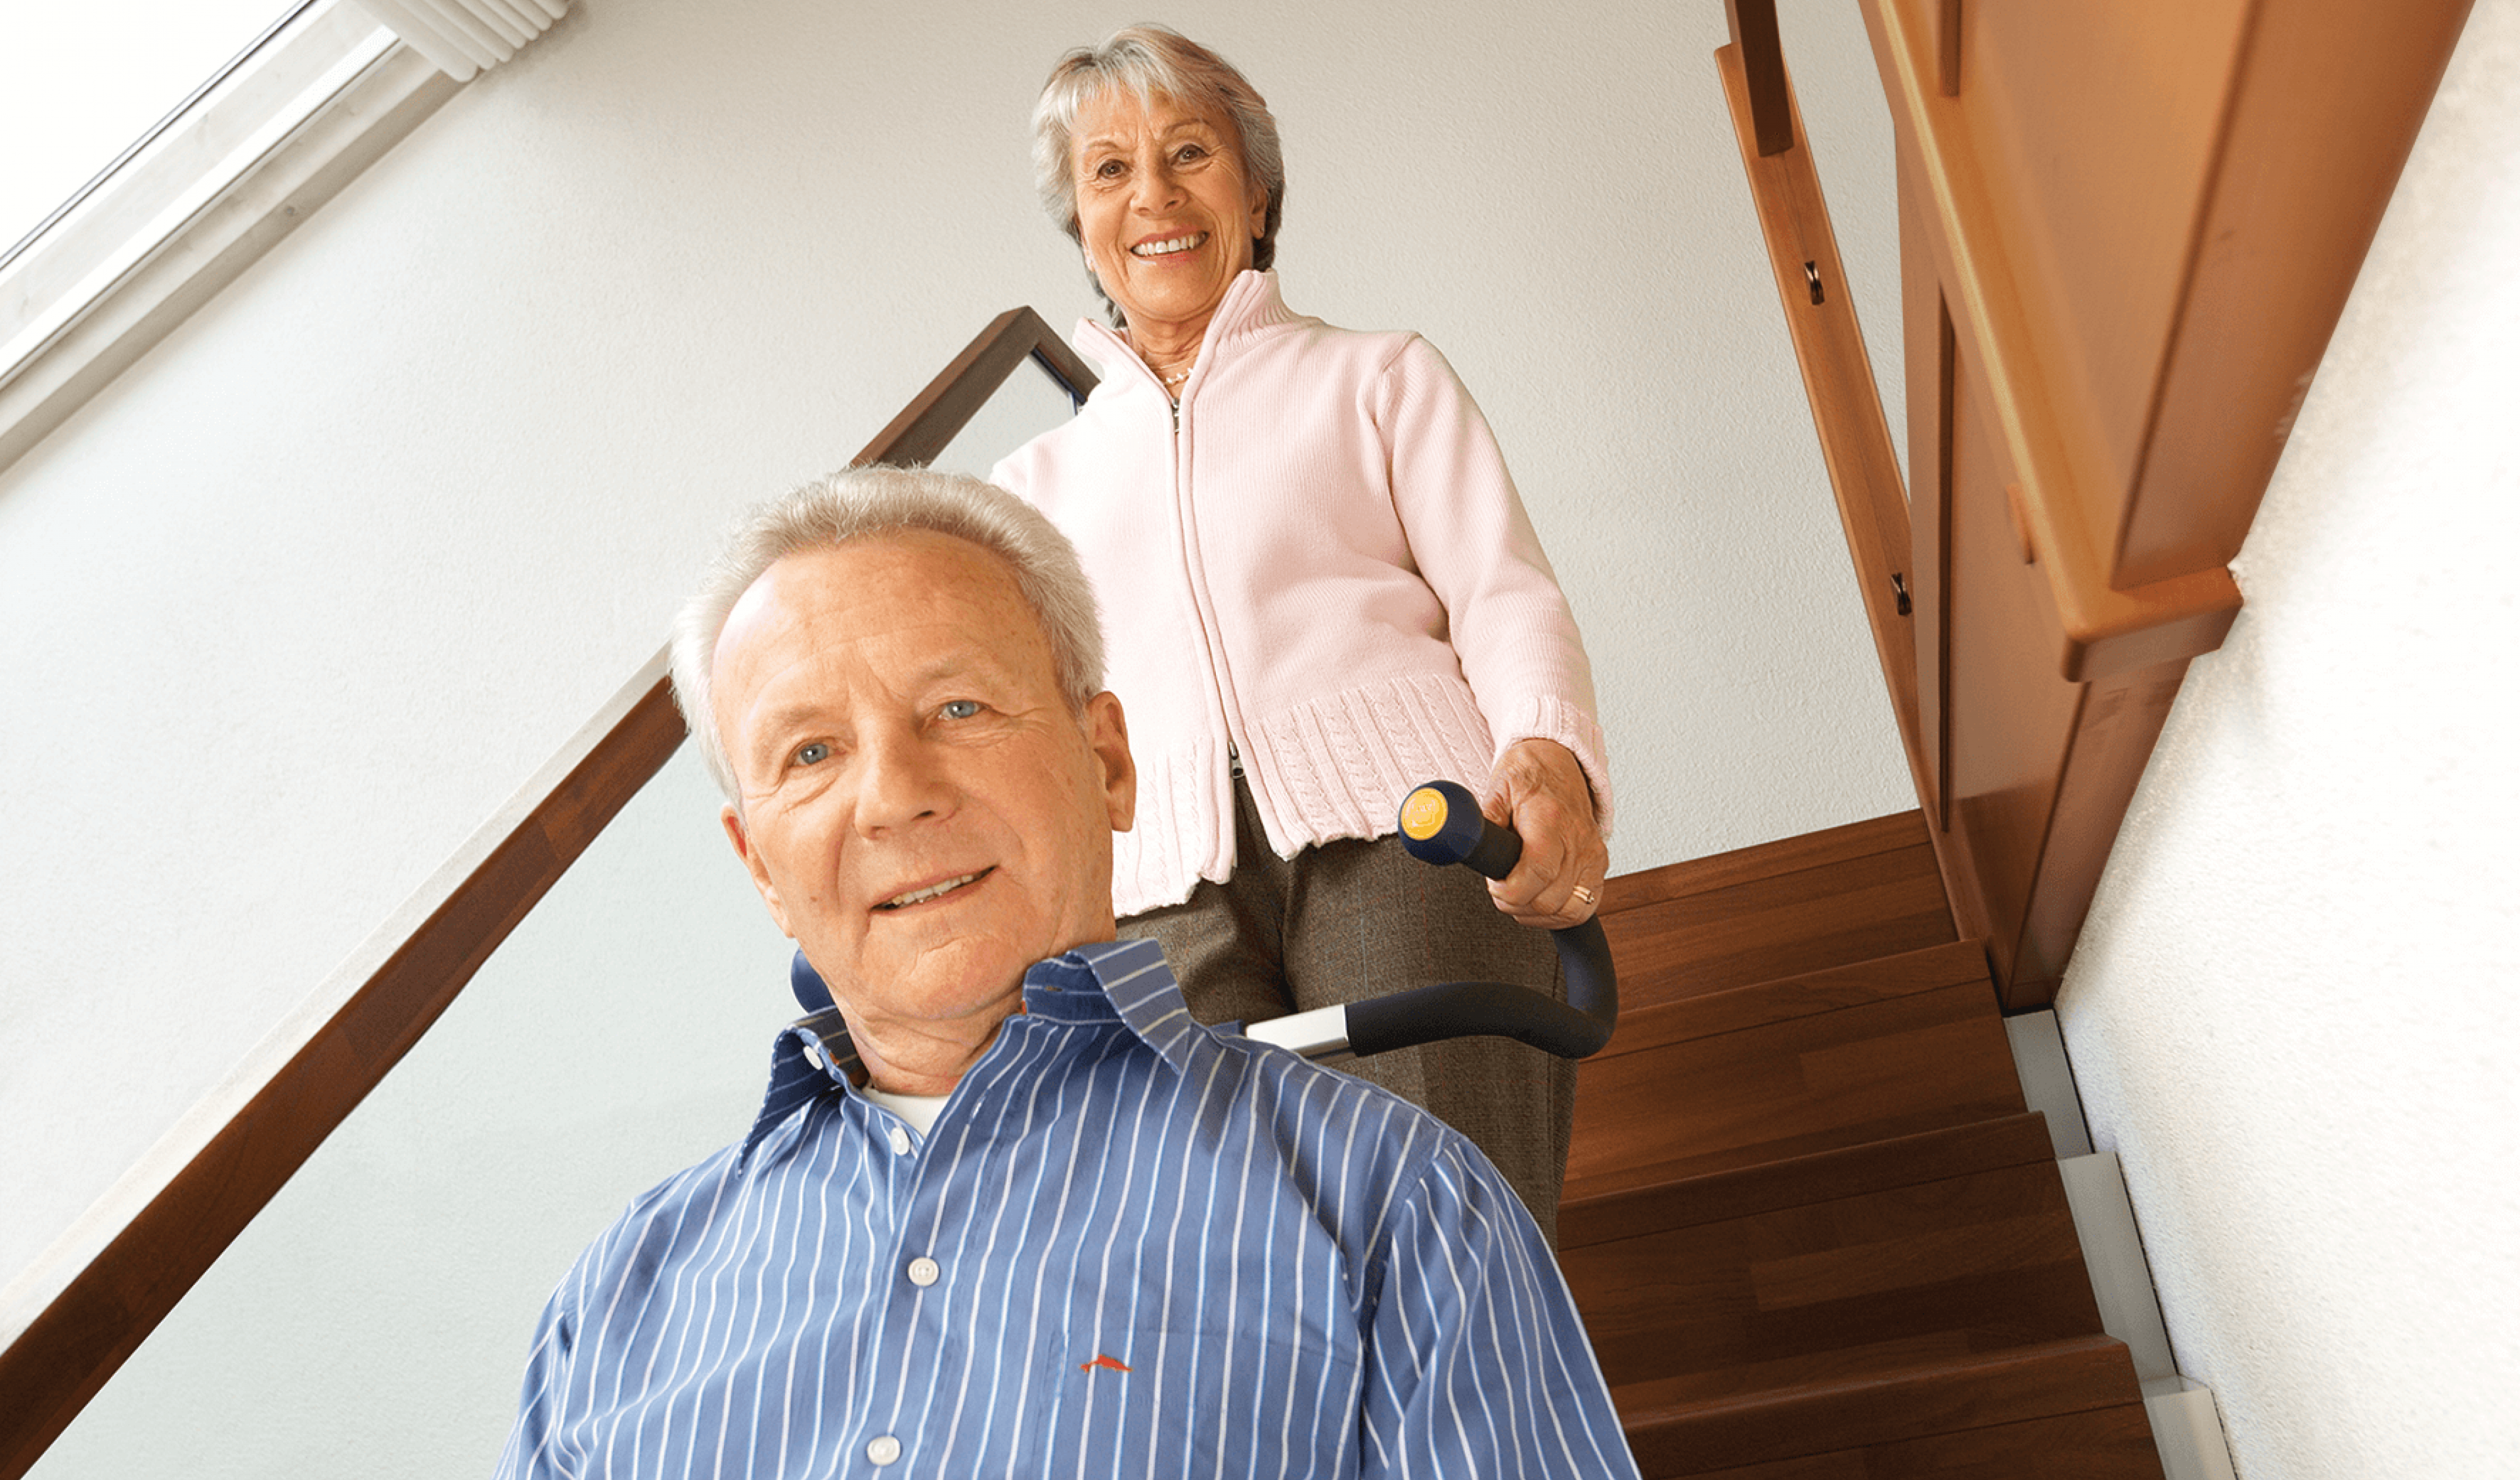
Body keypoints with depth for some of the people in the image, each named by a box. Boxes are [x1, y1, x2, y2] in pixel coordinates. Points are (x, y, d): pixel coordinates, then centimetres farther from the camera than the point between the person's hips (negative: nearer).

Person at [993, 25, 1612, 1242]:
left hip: (1398, 835, -1)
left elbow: (1505, 597, 9)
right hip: (1159, 900, 2)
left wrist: (1550, 748, -14)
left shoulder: (1378, 379, 22)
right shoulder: (1037, 482, 28)